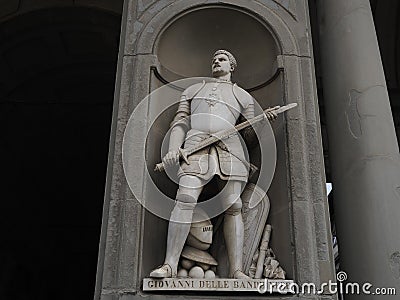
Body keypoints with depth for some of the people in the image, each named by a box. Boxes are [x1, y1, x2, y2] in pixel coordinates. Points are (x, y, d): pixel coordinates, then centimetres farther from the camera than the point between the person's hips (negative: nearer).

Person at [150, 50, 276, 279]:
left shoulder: (242, 95, 27)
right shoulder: (193, 90, 30)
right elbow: (181, 122, 18)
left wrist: (266, 118, -1)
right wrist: (174, 149, 2)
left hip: (230, 148, 0)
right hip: (197, 147, 0)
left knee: (233, 207, -10)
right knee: (185, 199, -19)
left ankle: (237, 271, -12)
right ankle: (170, 265, -20)